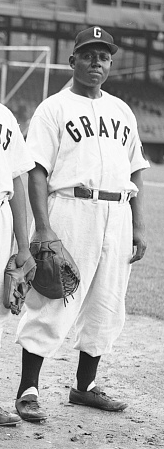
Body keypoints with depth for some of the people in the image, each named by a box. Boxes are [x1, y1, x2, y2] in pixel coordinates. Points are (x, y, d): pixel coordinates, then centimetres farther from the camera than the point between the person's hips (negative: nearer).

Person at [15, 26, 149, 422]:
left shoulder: (122, 111, 19)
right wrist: (43, 228, -17)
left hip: (117, 216, 6)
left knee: (106, 309, 9)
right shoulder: (54, 108, 1)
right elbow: (37, 170, -7)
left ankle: (84, 387, 22)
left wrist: (138, 226, 11)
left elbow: (135, 171, 19)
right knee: (53, 305, -8)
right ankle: (27, 392, -2)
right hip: (70, 209, -6)